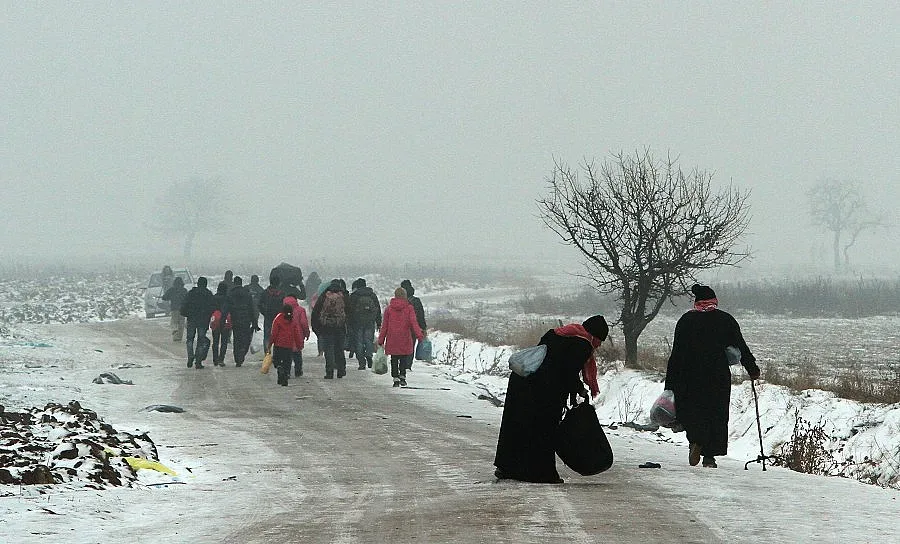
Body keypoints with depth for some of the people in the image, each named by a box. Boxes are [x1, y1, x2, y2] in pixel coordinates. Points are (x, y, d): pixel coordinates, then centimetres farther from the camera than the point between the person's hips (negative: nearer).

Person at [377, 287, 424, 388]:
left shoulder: (389, 308, 2)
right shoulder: (409, 308, -2)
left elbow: (384, 326, 4)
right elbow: (414, 323, -11)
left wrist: (381, 339, 8)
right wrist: (419, 334, -13)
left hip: (392, 339, 0)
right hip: (405, 339, 0)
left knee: (394, 360, 6)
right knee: (403, 359, 12)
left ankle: (396, 379, 0)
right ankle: (402, 377, 9)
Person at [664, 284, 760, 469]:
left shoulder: (686, 320, 4)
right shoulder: (726, 320, 3)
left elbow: (676, 353, 1)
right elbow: (741, 348, 6)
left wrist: (670, 384, 2)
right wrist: (753, 369, 20)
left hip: (689, 376, 0)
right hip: (719, 376, 0)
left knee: (689, 411, 9)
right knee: (717, 414, 8)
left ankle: (695, 440, -19)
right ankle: (709, 457, 4)